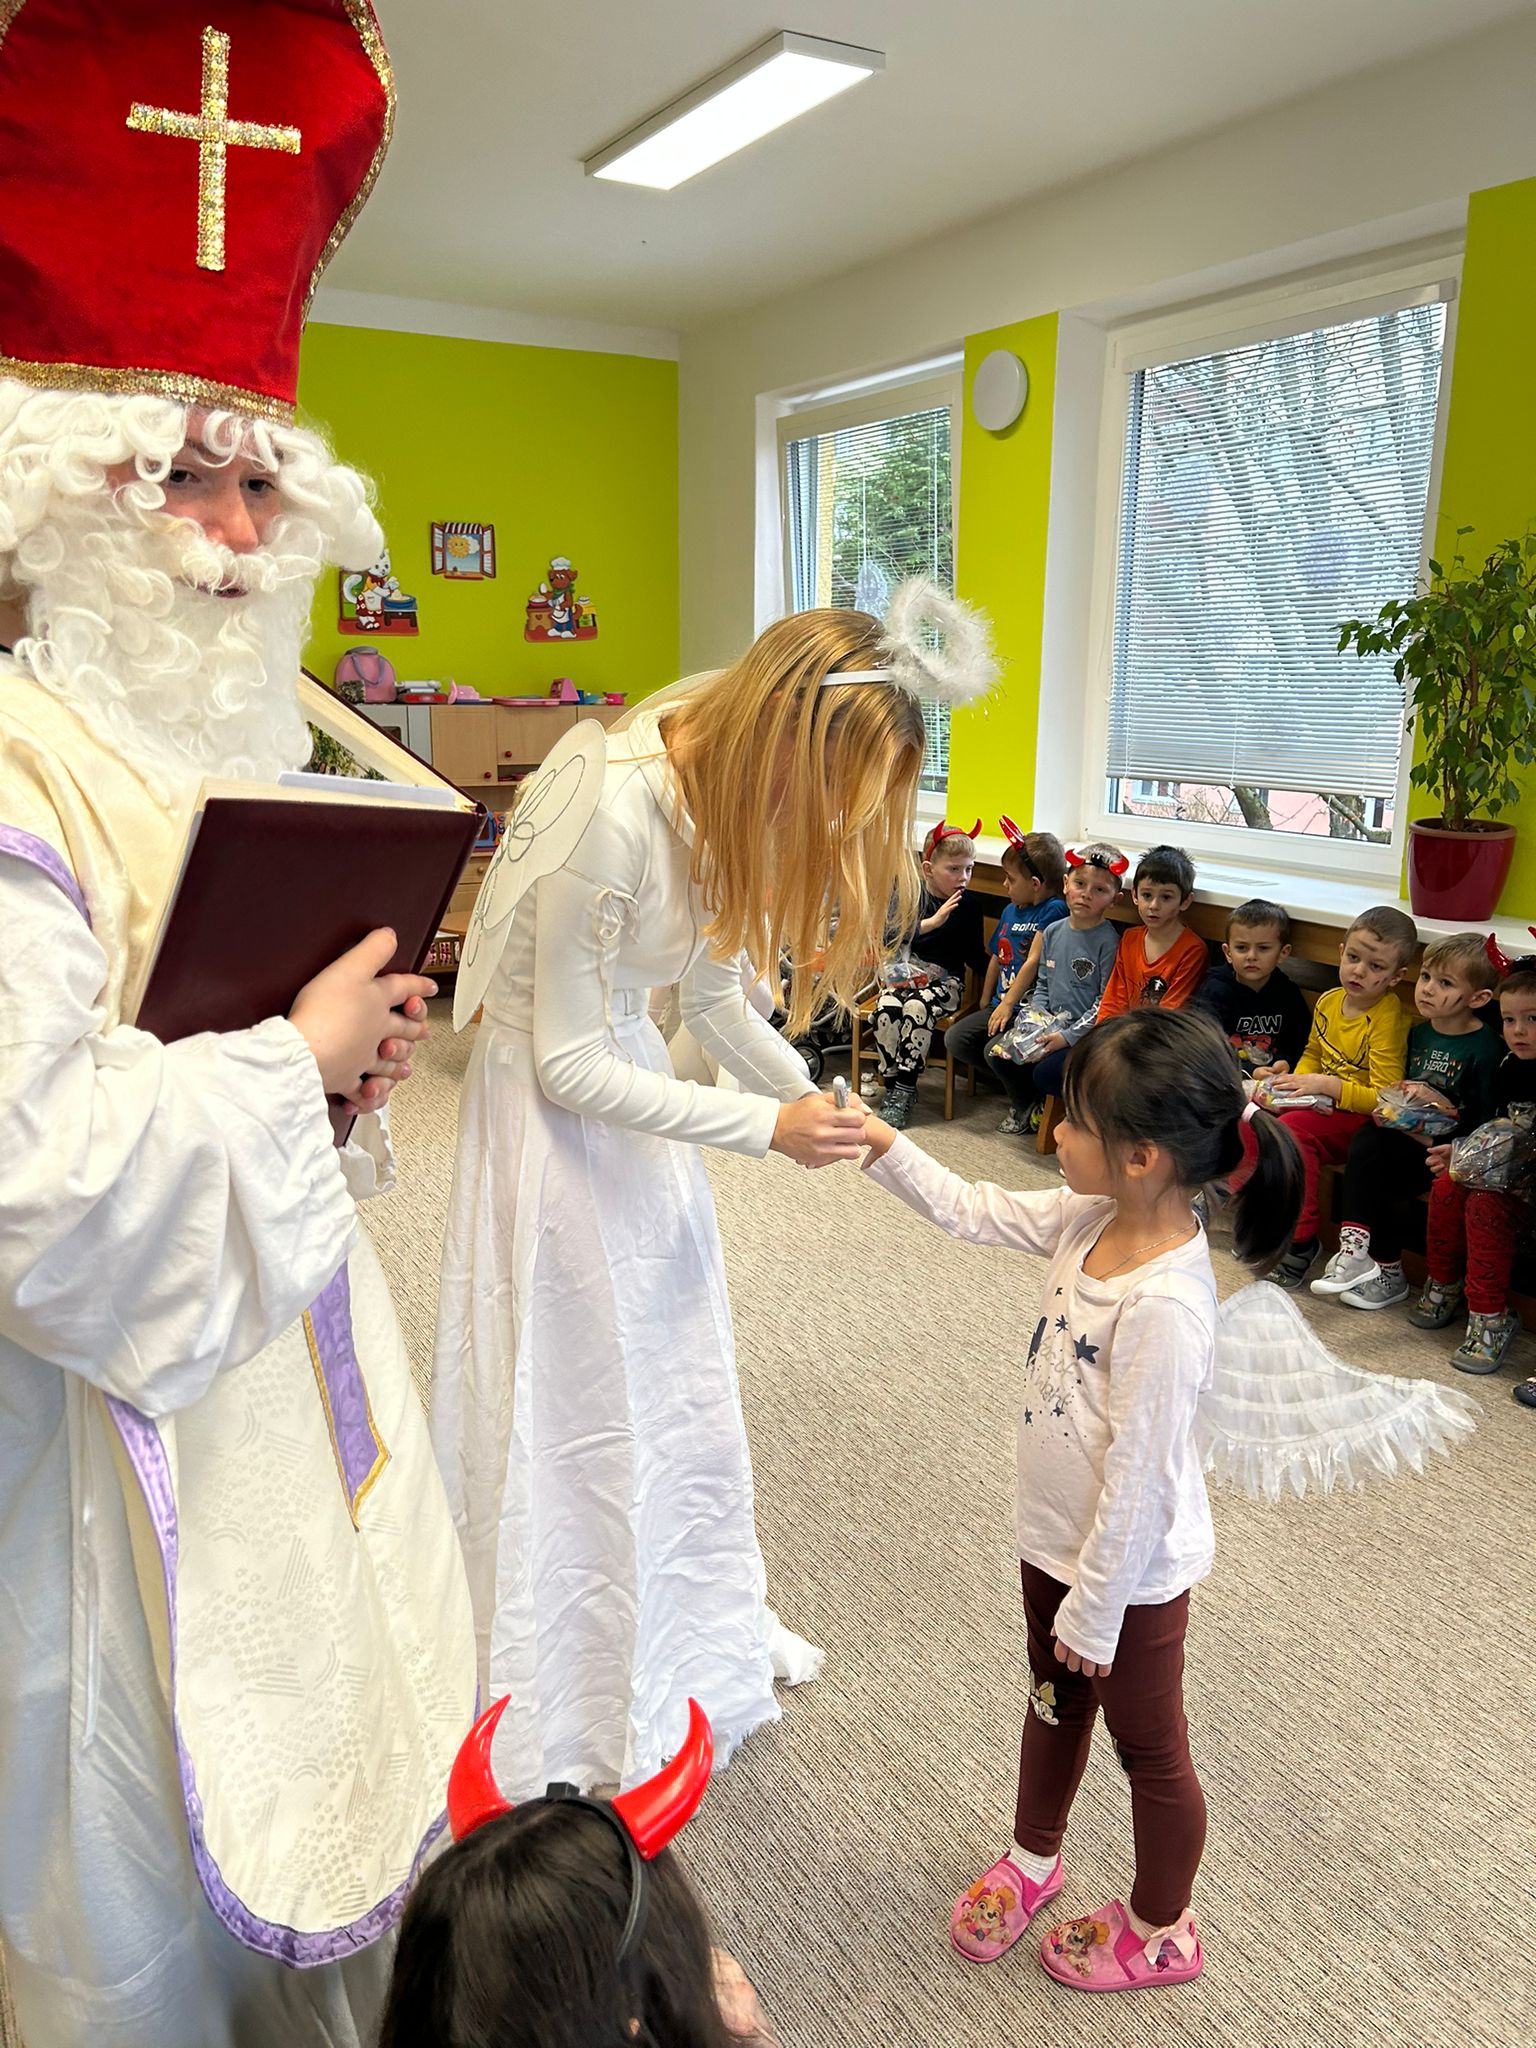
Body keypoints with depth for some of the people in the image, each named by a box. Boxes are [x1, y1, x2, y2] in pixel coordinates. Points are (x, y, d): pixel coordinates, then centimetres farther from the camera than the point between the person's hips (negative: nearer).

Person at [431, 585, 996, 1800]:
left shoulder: (730, 803, -5)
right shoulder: (613, 811, -31)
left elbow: (716, 993, 6)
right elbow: (569, 1065, -25)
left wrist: (819, 1105, -6)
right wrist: (768, 1128, -23)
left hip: (629, 1076, 8)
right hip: (550, 1106, -8)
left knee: (679, 1370, 19)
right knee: (580, 1402, 5)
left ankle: (702, 1627, 43)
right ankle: (577, 1719, 29)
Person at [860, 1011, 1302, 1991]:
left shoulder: (1166, 1306, -36)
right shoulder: (1093, 1220, -12)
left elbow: (1139, 1475, -28)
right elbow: (976, 1211, 2)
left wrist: (1096, 1610, -17)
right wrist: (884, 1146, -7)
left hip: (1131, 1570, -8)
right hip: (1057, 1540, 8)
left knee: (1150, 1749, 19)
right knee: (1055, 1702, 30)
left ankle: (1159, 1931, 45)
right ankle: (1033, 1859, 56)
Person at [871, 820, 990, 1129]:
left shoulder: (969, 904, 3)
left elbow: (975, 955, 11)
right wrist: (932, 922, -25)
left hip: (945, 979, -1)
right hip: (905, 973, 1)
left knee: (917, 1008, -31)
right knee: (887, 1008, -29)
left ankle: (904, 1090, -24)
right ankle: (892, 1085, -17)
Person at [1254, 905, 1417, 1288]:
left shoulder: (1388, 1020, -18)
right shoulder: (1328, 1001, 5)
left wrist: (1326, 1085, -23)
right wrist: (1296, 1079, 2)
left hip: (1358, 1117, -8)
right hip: (1319, 1103, 8)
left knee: (1293, 1128, -32)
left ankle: (1300, 1242, -21)